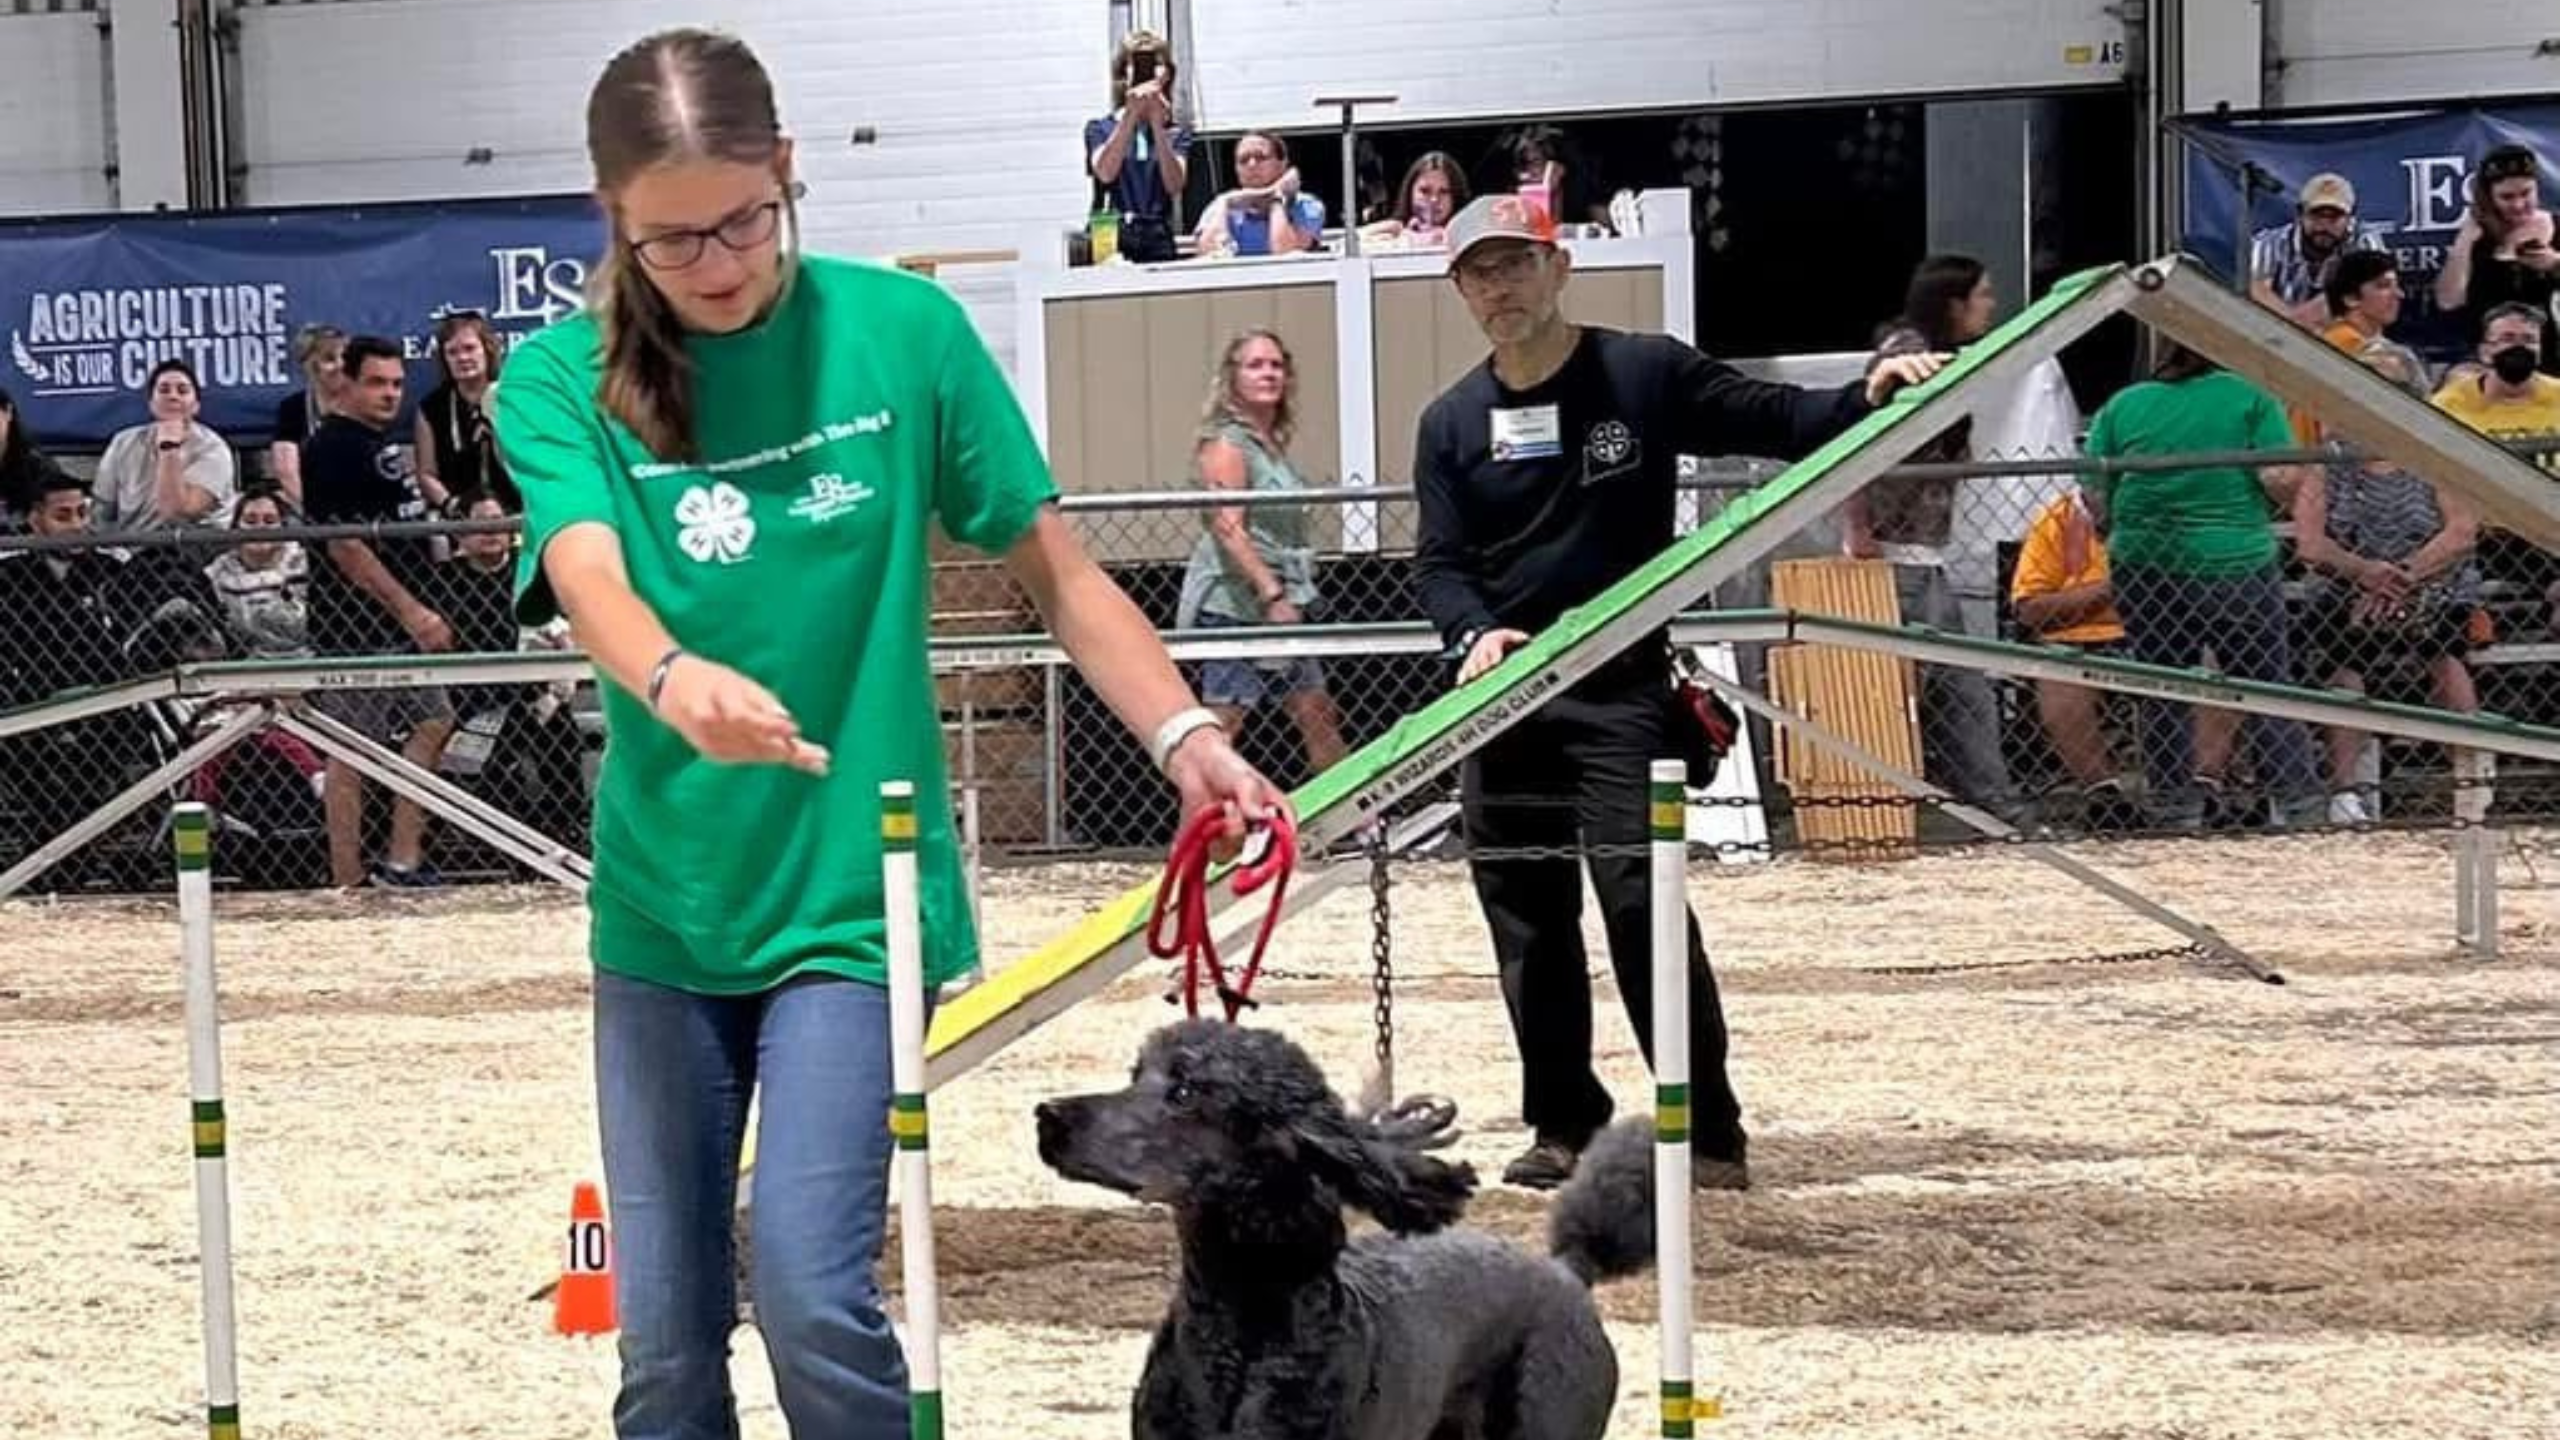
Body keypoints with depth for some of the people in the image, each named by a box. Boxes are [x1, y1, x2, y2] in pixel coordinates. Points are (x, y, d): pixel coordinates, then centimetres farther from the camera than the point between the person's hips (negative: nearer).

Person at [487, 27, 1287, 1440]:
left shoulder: (900, 332, -5)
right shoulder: (563, 380, -4)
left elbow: (1055, 568, 1)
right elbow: (586, 577, -22)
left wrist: (1184, 735, -13)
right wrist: (674, 679, -44)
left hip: (853, 895, -2)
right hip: (661, 908, 2)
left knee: (810, 1288, -17)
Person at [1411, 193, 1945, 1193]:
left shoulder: (1646, 374, -1)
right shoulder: (1451, 423, 8)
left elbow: (1775, 421, -1)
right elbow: (1438, 562, 4)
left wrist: (1867, 399, -20)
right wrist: (1472, 634, -16)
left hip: (1618, 688, -4)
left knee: (1639, 895, -15)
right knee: (1524, 918, 6)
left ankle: (1709, 1133, -10)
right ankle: (1563, 1125, 18)